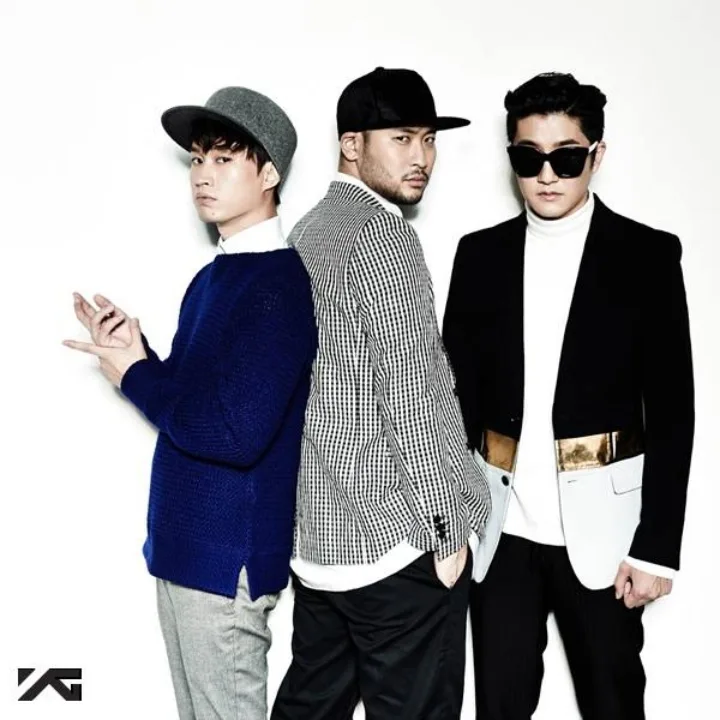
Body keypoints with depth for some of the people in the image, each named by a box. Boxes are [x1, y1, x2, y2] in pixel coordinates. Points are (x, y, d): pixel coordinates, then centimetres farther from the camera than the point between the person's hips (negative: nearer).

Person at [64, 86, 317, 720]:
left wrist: (134, 375, -14)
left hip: (230, 554, -9)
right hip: (183, 542, 9)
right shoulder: (211, 278, 11)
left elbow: (236, 432, -25)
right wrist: (135, 355, -2)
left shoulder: (280, 282, -17)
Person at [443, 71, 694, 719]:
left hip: (600, 524, -2)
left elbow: (672, 411, -4)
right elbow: (458, 393, 7)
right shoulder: (480, 255, 5)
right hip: (499, 524, 2)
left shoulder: (648, 256, -3)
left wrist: (657, 546, -8)